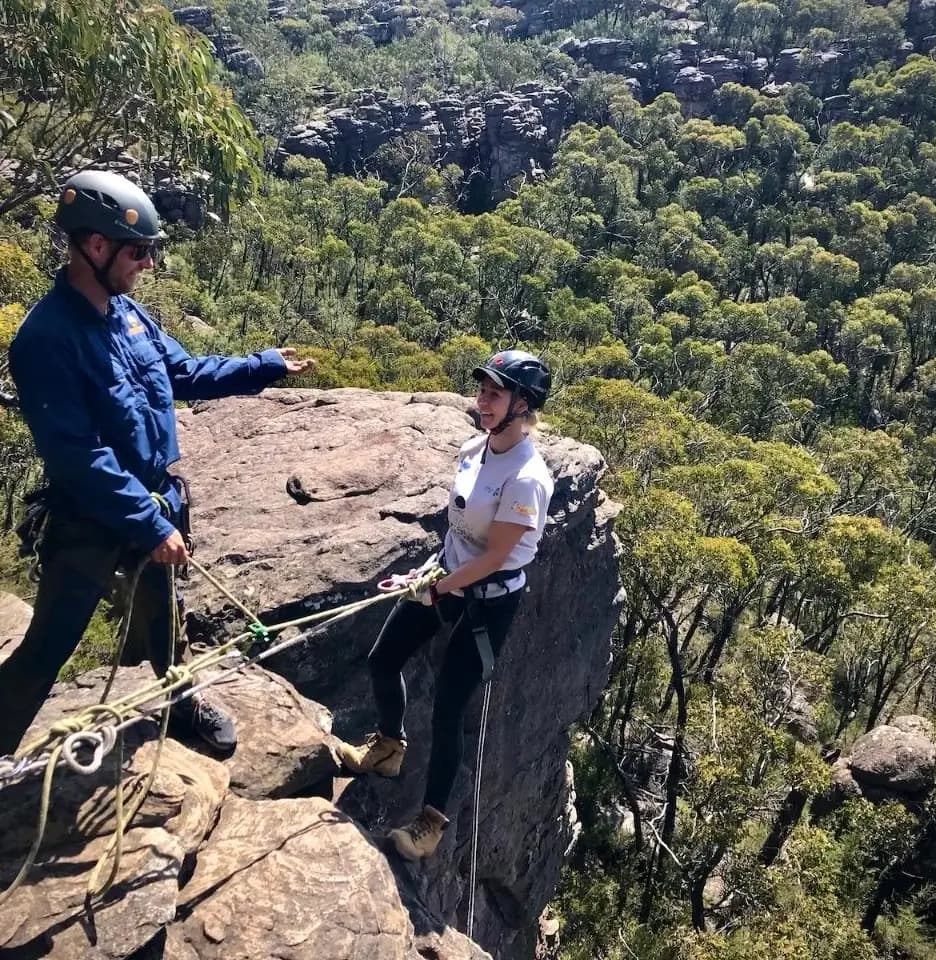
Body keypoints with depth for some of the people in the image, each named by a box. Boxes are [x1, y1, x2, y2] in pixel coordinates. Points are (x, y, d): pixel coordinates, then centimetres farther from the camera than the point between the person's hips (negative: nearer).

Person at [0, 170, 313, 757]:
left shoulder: (128, 312, -2)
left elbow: (185, 372, 15)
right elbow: (78, 457, -27)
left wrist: (267, 366, 12)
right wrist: (150, 525, -27)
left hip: (156, 499, 7)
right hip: (90, 522, -7)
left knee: (160, 610, 27)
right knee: (47, 649, 4)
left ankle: (180, 697, 51)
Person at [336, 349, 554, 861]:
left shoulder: (526, 478, -27)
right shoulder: (474, 448, -4)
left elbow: (494, 557, -23)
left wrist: (434, 590, -18)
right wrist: (434, 570, 7)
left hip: (489, 600, -8)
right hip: (449, 574, 8)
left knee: (447, 707, -1)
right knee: (382, 661, 16)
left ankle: (432, 819, 20)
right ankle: (389, 746, 44)